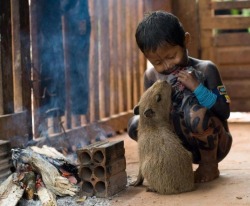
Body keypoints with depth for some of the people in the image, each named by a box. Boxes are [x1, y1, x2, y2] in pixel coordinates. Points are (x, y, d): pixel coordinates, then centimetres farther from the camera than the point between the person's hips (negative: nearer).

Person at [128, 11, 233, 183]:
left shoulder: (205, 69, -13)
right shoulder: (152, 76, -1)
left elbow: (225, 112, -17)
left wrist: (197, 87, -28)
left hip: (214, 144, -4)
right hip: (185, 147, 4)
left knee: (195, 113, -35)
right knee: (136, 124, -16)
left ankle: (210, 166, -9)